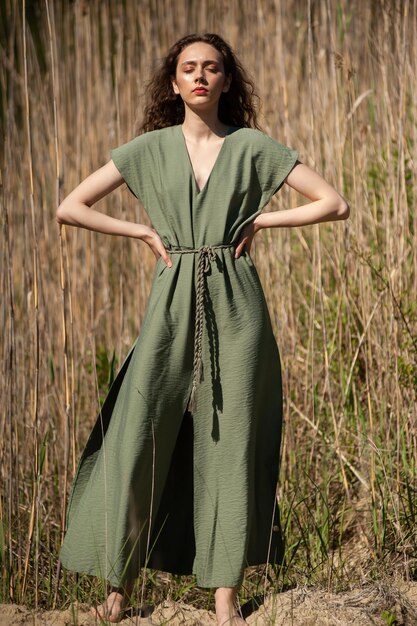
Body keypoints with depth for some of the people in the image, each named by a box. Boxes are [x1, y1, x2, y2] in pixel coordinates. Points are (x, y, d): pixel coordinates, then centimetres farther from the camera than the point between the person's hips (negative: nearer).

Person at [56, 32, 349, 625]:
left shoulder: (252, 146, 5)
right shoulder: (150, 148, 7)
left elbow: (335, 203, 4)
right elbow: (70, 208, 6)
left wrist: (260, 221, -1)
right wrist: (146, 232, 0)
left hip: (235, 307, 0)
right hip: (173, 305, 1)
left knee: (230, 443, 1)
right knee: (136, 440, -6)